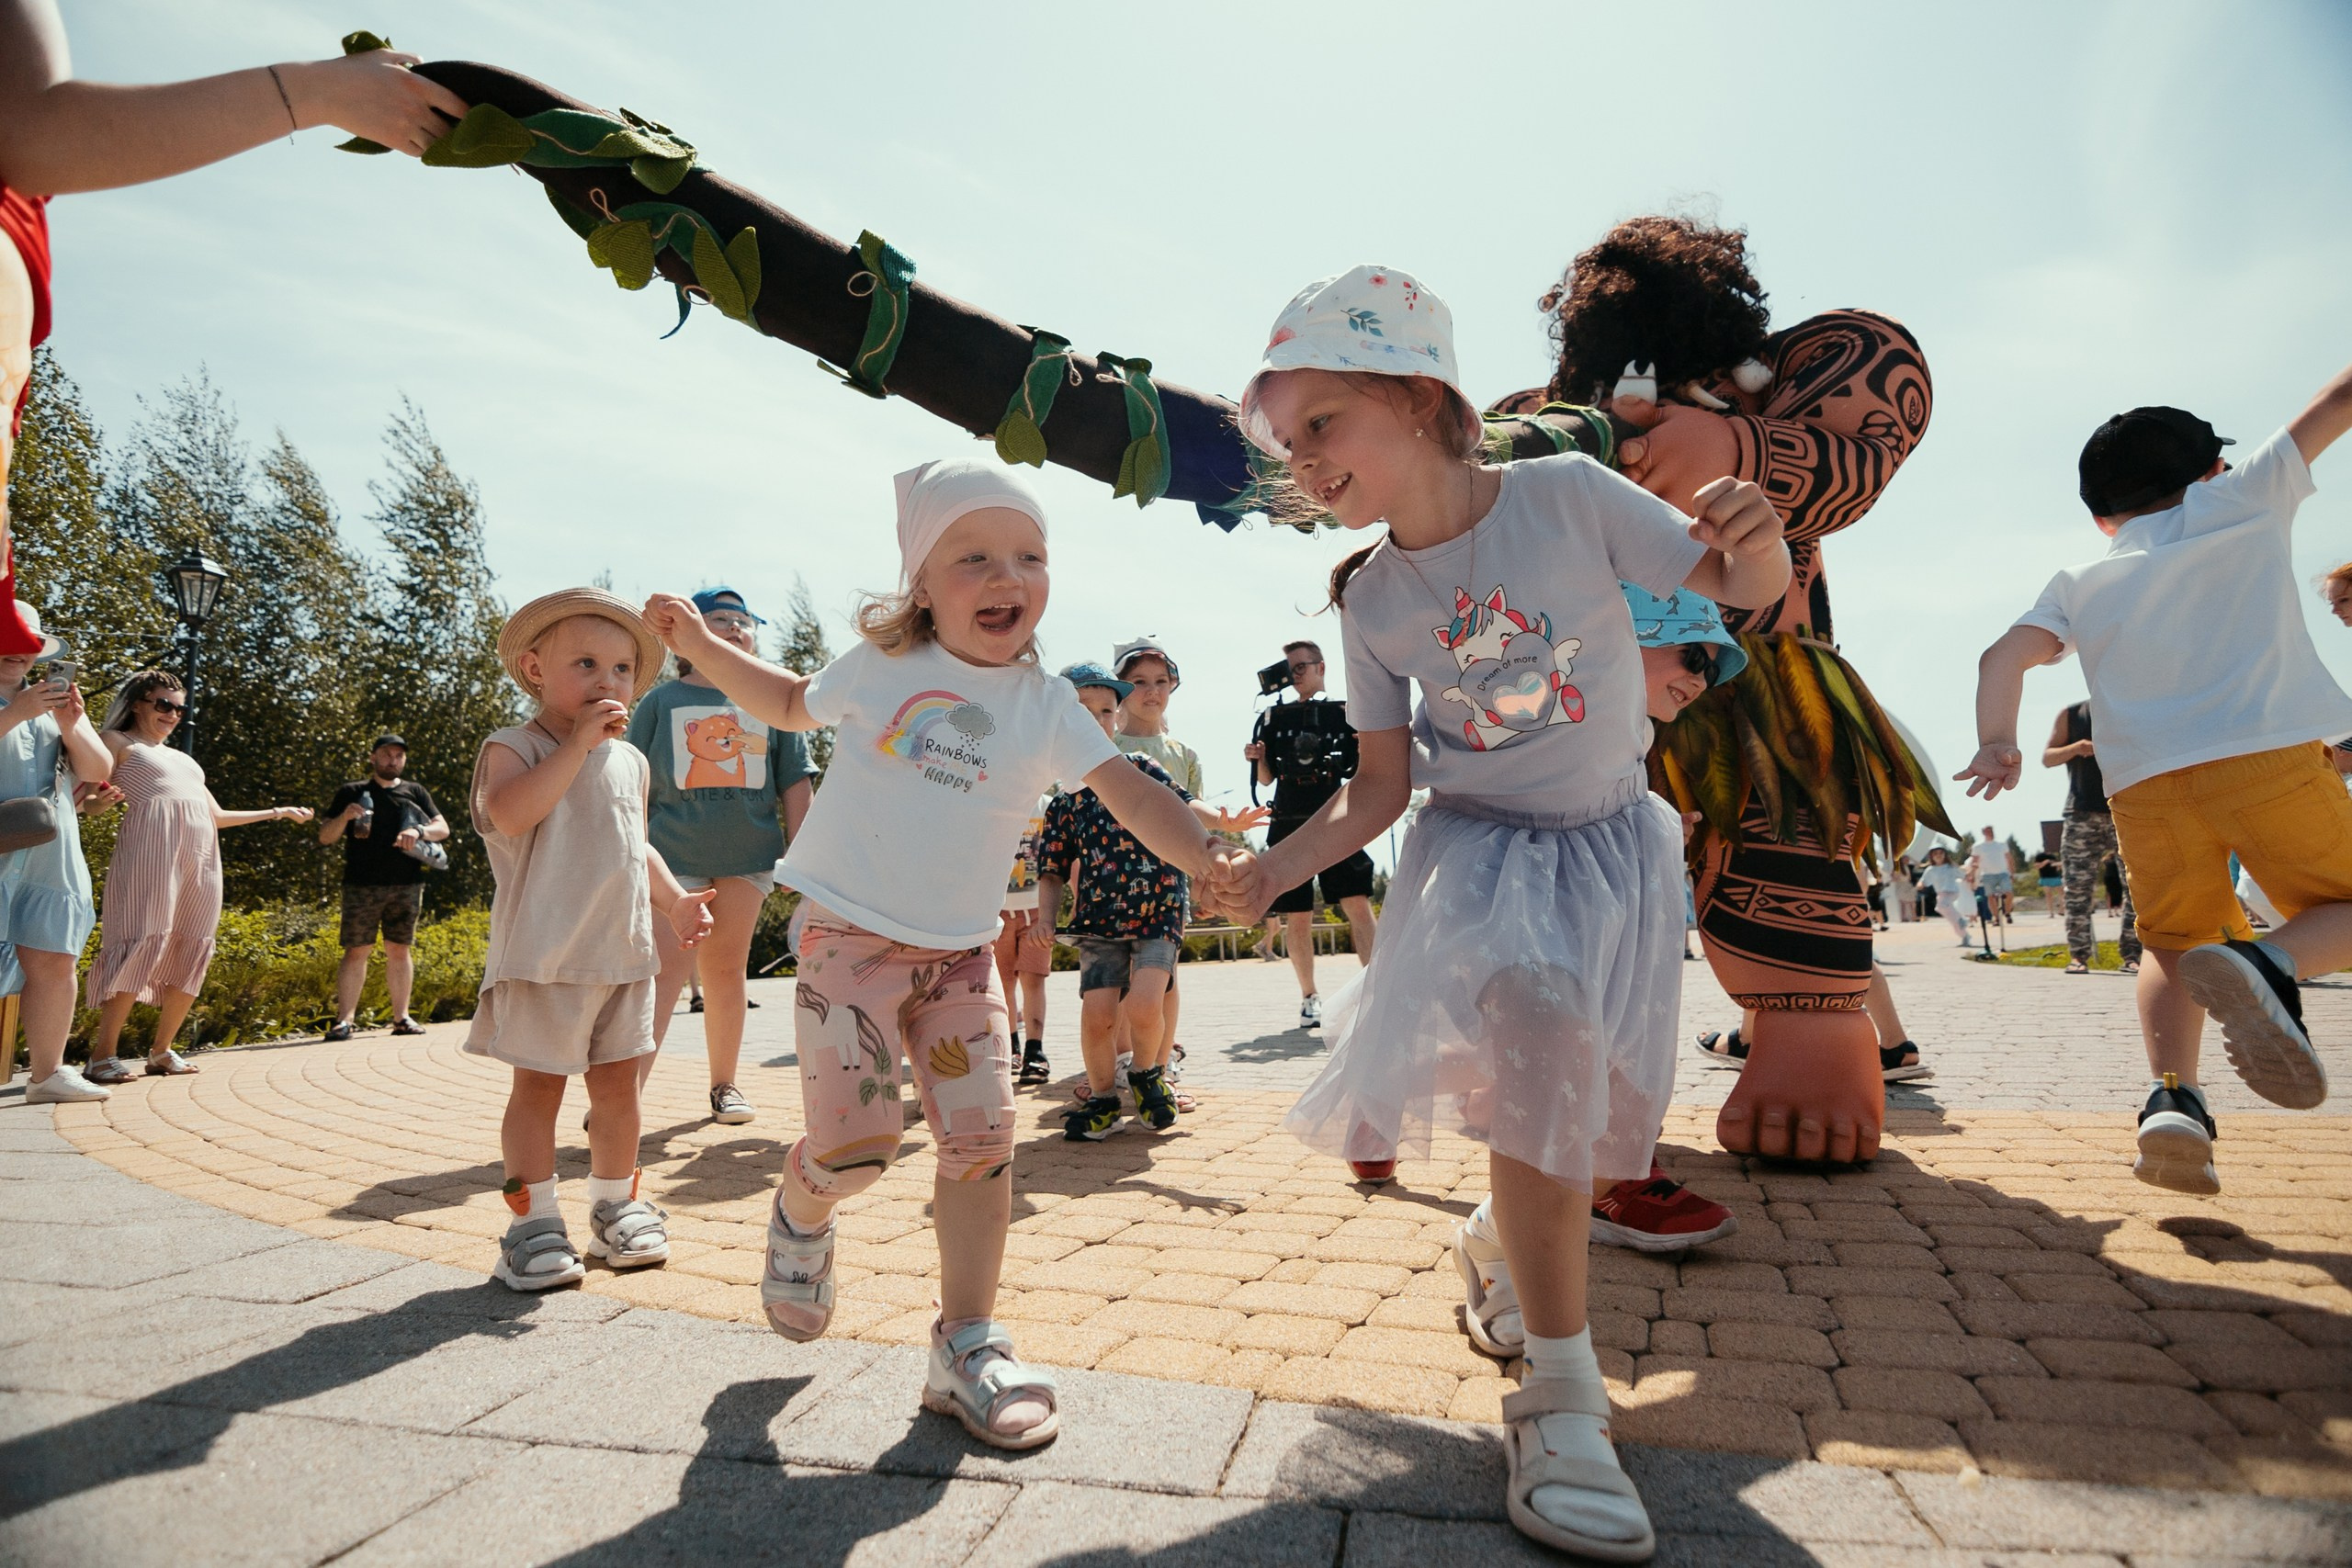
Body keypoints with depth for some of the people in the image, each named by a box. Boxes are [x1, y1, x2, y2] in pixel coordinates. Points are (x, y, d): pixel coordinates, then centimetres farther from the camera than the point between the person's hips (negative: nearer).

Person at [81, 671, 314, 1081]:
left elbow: (216, 816, 34)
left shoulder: (182, 758, 32)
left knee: (192, 950, 1)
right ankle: (103, 1055, -11)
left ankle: (161, 1051, 9)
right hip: (152, 843, -7)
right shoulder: (116, 741, 13)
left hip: (202, 853, 7)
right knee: (144, 941, -15)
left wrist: (276, 813, 35)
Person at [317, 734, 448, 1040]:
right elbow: (324, 836, 8)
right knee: (356, 950, -4)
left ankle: (401, 1017, 11)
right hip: (361, 886, -1)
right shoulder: (351, 792, 10)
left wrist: (419, 831, -13)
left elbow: (443, 829, 8)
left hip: (406, 886, 2)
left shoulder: (415, 792, 14)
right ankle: (344, 1020, -2)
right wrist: (344, 817, -12)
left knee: (399, 950, 6)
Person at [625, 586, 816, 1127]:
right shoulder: (662, 701, 6)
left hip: (748, 858, 2)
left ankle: (724, 1084, 21)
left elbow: (794, 786, 10)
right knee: (665, 971, -9)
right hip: (675, 857, -2)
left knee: (725, 970, 9)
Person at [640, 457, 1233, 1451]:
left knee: (982, 1137, -5)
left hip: (960, 955, 2)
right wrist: (700, 645, 11)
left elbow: (1124, 788, -10)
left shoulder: (1045, 705, 0)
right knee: (854, 1146, -8)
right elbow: (791, 704, 20)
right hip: (849, 937, -2)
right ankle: (800, 1216, 30)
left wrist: (1202, 855, -25)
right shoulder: (880, 667, 1)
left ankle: (967, 1345, 11)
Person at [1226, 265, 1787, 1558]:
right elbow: (1377, 788, -2)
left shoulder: (1567, 494, -12)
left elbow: (1744, 588, -8)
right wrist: (1283, 862, -17)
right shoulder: (1370, 601, -5)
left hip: (1611, 844, 1)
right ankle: (1562, 1399, -10)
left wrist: (1753, 535, -31)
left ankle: (1502, 1251, 42)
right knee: (1538, 1043, -26)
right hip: (1480, 852, 0)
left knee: (1584, 1108, 6)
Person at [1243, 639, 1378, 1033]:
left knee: (1359, 906, -12)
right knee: (1297, 918, 4)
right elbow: (1267, 778, 12)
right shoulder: (1275, 716, 12)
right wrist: (1257, 759, -7)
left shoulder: (1344, 712, 7)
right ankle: (1309, 997, 18)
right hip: (1288, 827, 2)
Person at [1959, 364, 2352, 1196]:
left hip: (2143, 781, 2)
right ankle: (2268, 965, -20)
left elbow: (2002, 657, 4)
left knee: (2173, 949, 16)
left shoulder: (2082, 582, 20)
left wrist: (1997, 743, 0)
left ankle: (2172, 1098, -8)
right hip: (2268, 754, -2)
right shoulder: (2242, 499, 19)